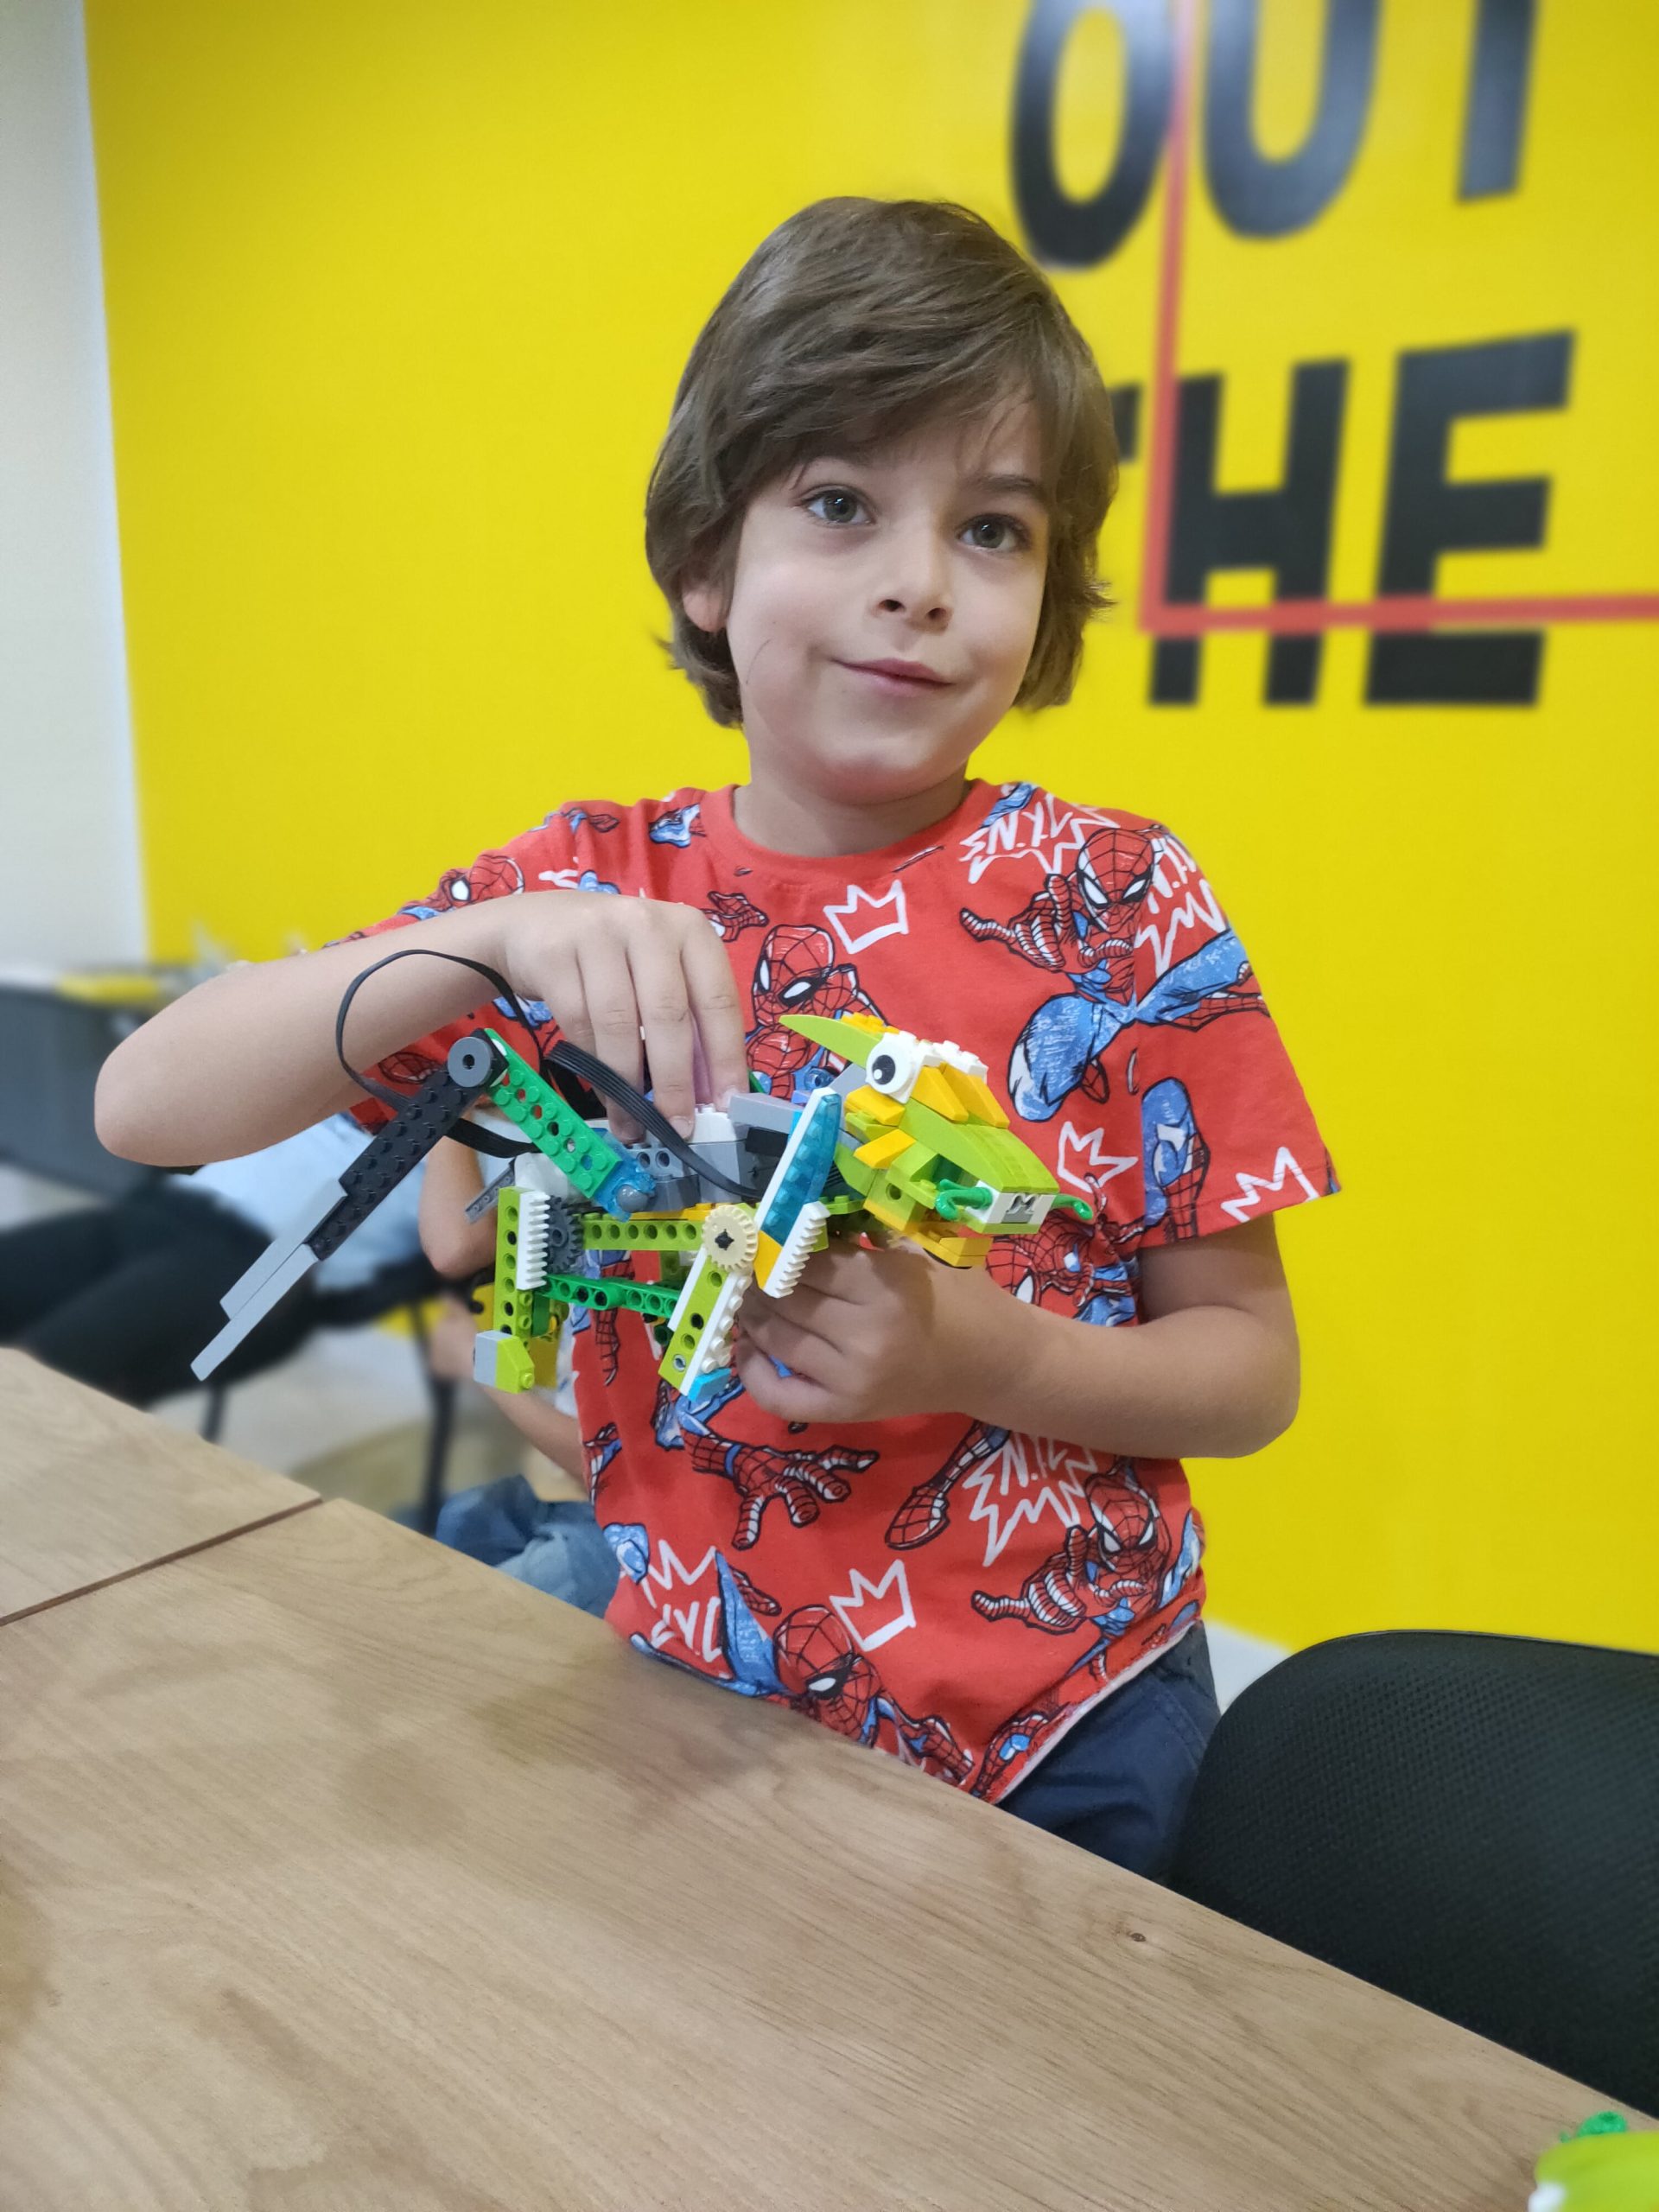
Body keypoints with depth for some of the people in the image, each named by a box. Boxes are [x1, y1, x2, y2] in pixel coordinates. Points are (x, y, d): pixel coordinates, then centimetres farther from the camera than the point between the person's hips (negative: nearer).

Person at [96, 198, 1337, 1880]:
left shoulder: (1120, 902, -13)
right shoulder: (587, 889, -8)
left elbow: (1249, 1368, -8)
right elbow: (142, 1107, -14)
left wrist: (972, 1352, -27)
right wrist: (487, 940, -31)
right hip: (701, 1720, 2)